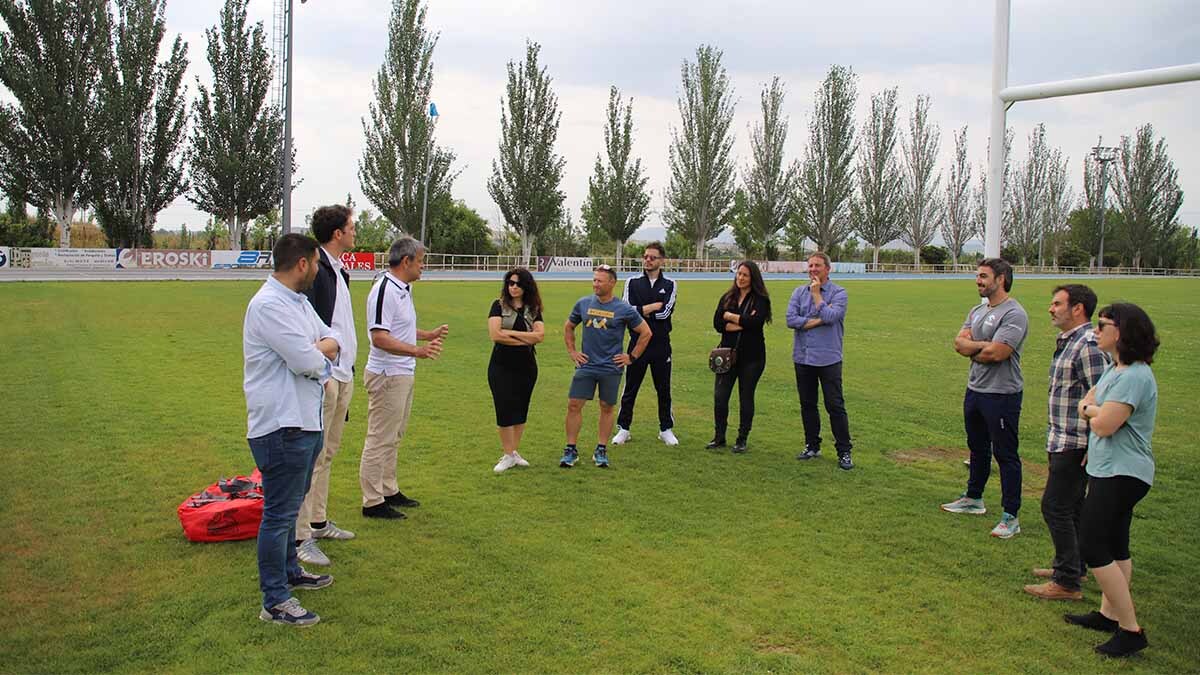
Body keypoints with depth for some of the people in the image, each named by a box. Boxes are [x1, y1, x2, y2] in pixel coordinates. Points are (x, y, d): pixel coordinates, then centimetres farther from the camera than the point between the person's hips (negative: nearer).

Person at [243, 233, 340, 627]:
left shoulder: (298, 301, 12)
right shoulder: (269, 305, -20)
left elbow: (332, 341, 11)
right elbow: (306, 362, -26)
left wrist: (316, 349, -11)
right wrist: (321, 355, -3)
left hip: (306, 420, 11)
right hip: (282, 426, -11)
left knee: (291, 505, 24)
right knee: (279, 513, -3)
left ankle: (289, 570, 40)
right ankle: (275, 601, 5)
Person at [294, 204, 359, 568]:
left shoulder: (338, 269, 16)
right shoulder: (314, 269, -15)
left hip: (342, 374, 10)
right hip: (323, 376, -10)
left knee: (328, 453, 17)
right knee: (313, 456, -7)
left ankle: (318, 522, 29)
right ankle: (300, 537, -1)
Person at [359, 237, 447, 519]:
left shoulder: (404, 289, 13)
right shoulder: (385, 290, -19)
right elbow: (379, 337, -27)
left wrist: (429, 335, 24)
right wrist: (417, 351, -35)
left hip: (403, 374, 10)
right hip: (387, 375, -10)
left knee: (393, 438, 18)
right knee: (380, 440, -3)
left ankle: (389, 491, 29)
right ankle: (372, 502, 4)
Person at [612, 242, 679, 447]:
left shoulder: (669, 284, 3)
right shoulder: (632, 282, 4)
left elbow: (665, 313, -12)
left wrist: (640, 311, -10)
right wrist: (653, 307, -10)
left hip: (661, 345, 0)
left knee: (664, 390, 9)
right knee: (630, 389, 5)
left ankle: (666, 429, 21)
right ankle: (623, 428, 15)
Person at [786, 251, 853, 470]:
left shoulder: (839, 293, -3)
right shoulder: (799, 292, 8)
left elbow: (830, 317, -20)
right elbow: (791, 320, -5)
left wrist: (816, 293, -10)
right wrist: (819, 321, -11)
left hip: (828, 359, -4)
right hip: (802, 357, 4)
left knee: (835, 405, -3)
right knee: (807, 404, 12)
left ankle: (844, 452, 3)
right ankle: (812, 446, 24)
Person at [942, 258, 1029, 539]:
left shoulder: (1014, 314, -17)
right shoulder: (978, 310, 12)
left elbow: (996, 353, -25)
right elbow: (960, 343, 1)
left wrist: (973, 351, -6)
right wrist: (983, 346, -17)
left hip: (1002, 395, -9)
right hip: (975, 390, 9)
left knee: (1005, 455, -2)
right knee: (977, 447, 22)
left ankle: (1011, 517, 5)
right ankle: (974, 498, 38)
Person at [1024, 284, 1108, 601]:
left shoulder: (1088, 345, -19)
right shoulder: (1068, 342, 13)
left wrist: (1093, 446, -22)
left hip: (1075, 444, -10)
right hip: (1062, 441, 10)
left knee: (1056, 507, -6)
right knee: (1071, 506, 19)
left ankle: (1067, 582, 2)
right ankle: (1072, 566, 32)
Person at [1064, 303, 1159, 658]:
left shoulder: (1133, 377, -23)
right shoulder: (1114, 369, 10)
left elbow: (1103, 425, -24)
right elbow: (1085, 405, 16)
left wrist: (1093, 412, -4)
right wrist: (1094, 409, -6)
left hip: (1120, 475, -10)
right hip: (1114, 471, 10)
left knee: (1093, 547, -8)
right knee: (1115, 546, 17)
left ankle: (1130, 630, -2)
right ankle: (1109, 613, 29)